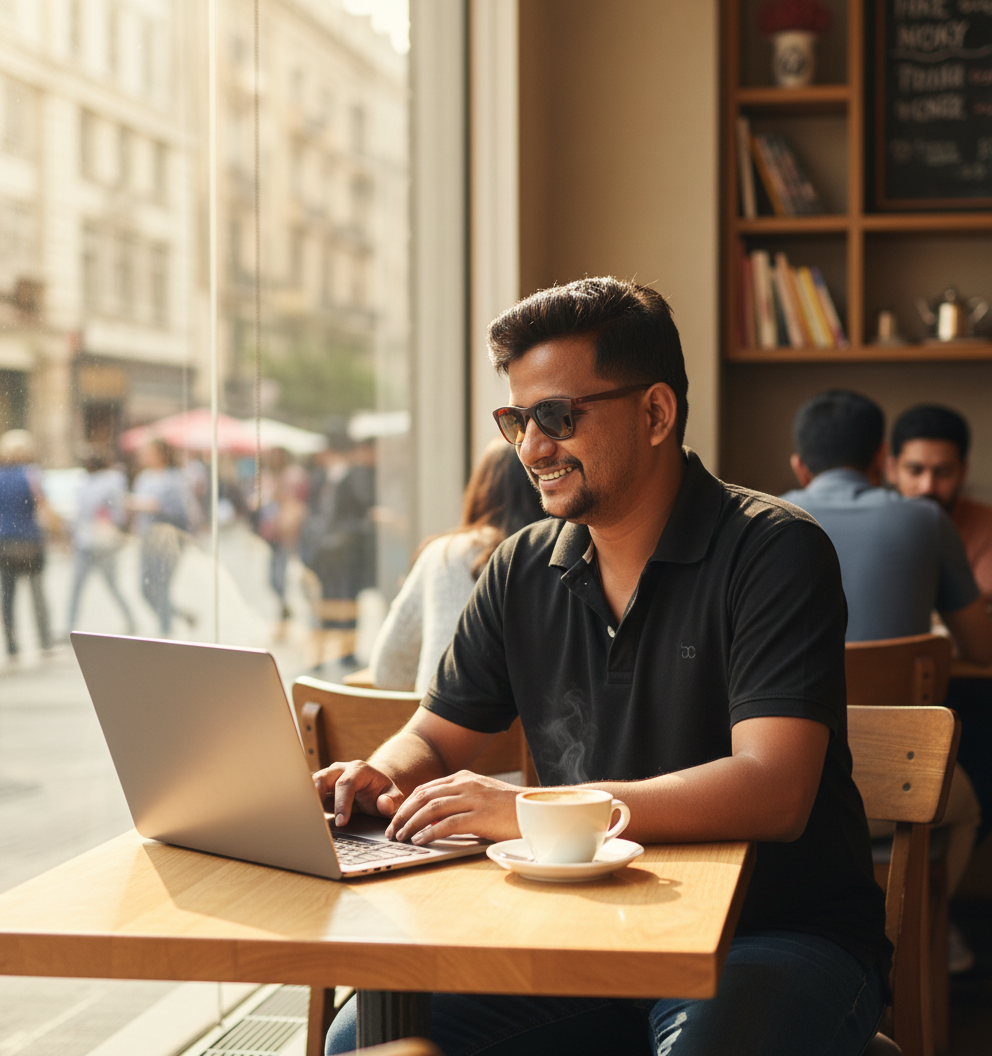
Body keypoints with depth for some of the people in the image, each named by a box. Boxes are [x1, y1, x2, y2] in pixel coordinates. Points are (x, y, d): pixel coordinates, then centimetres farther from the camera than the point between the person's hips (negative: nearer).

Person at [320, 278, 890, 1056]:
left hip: (780, 936, -5)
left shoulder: (773, 552, -11)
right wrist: (379, 778, -9)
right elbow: (437, 737, 17)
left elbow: (772, 793, -23)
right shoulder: (522, 571, 7)